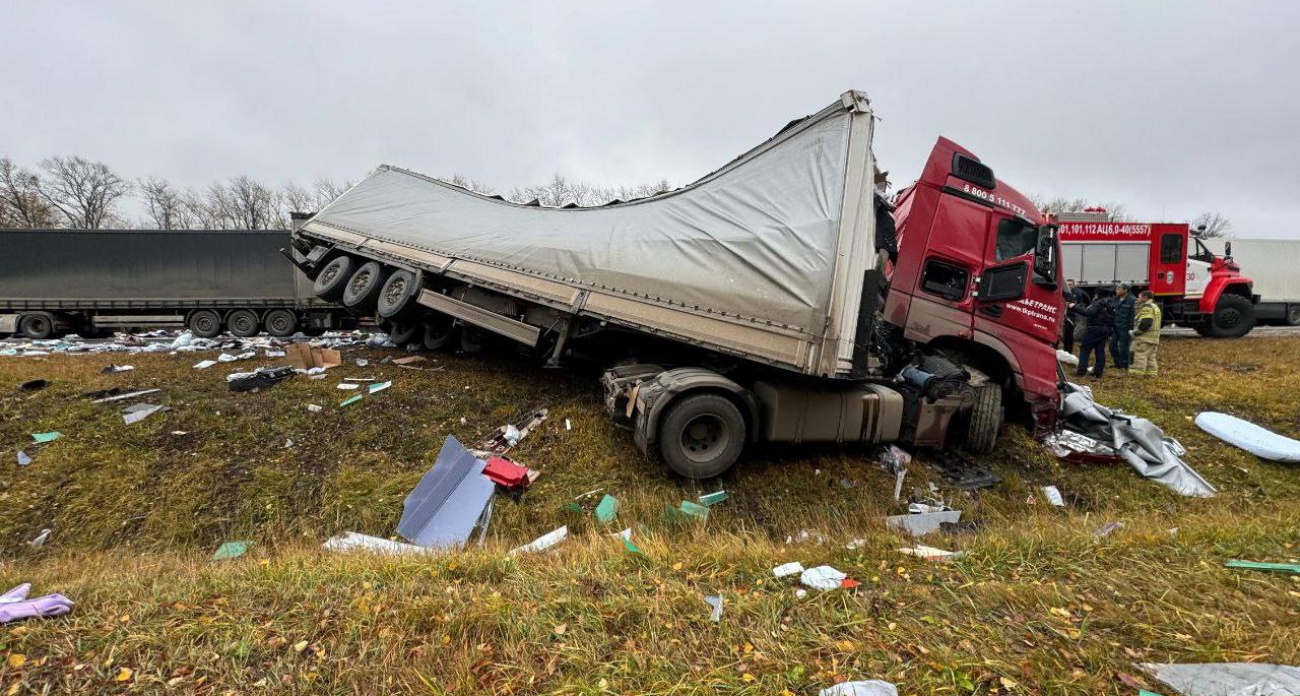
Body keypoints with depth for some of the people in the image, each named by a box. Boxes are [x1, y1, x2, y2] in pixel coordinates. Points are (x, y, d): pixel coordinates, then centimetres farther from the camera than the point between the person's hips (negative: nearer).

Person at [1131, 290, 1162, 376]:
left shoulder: (1147, 307, -13)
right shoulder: (1155, 307, 21)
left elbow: (1145, 323, -23)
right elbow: (1153, 324, 23)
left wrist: (1135, 332, -15)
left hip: (1145, 338, -10)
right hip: (1154, 337, 10)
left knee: (1140, 356, -9)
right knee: (1150, 357, 13)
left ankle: (1137, 374, -10)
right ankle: (1151, 373, 15)